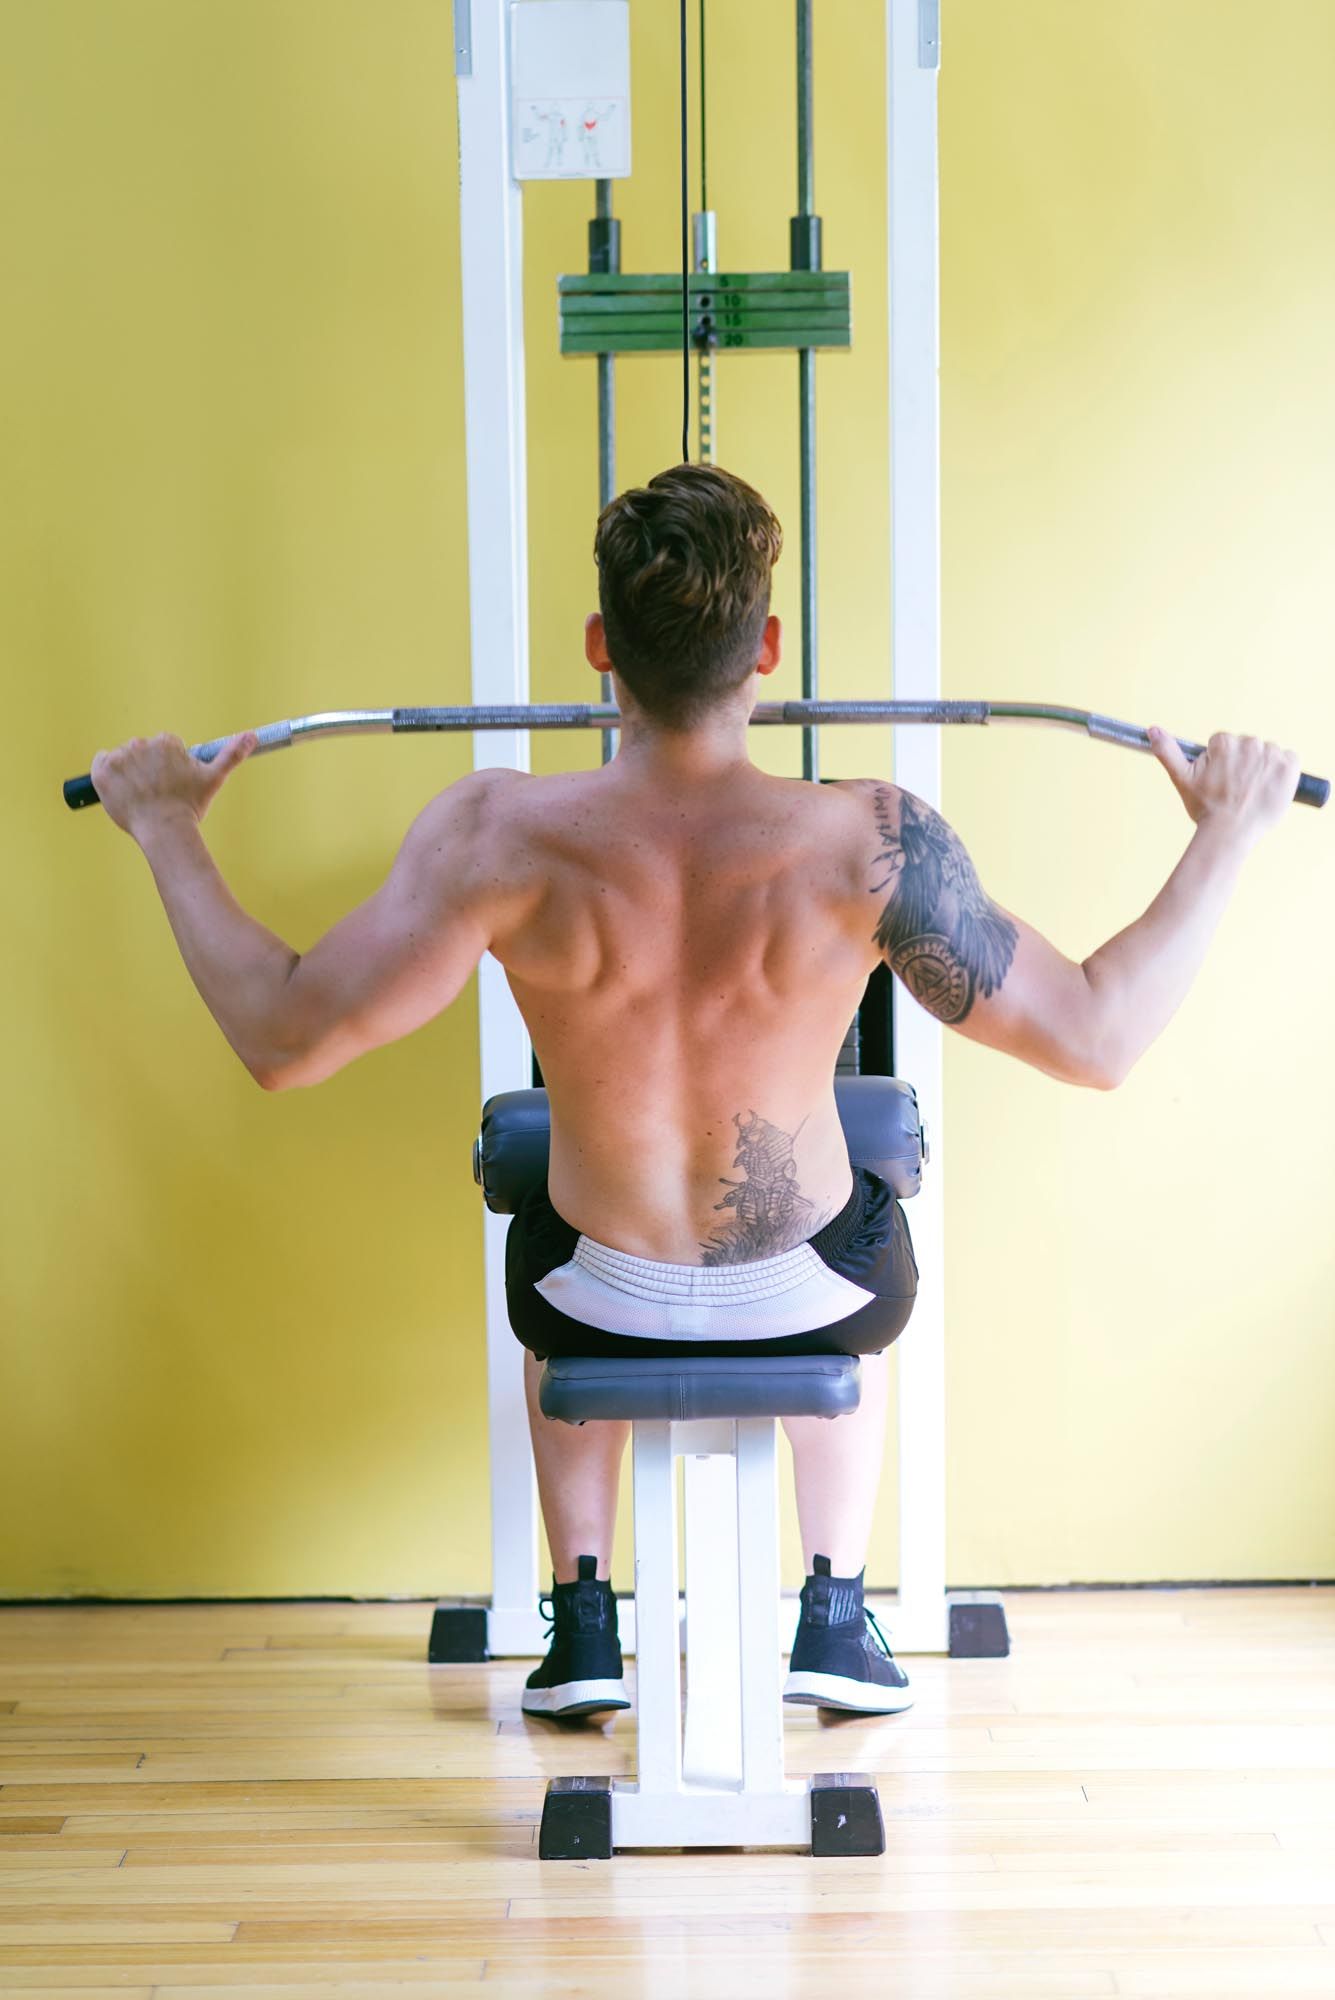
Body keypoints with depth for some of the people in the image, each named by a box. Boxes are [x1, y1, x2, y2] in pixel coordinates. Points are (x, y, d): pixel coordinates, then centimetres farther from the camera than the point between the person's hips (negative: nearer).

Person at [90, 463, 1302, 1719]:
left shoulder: (500, 839, -27)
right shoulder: (869, 846, -28)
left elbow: (279, 1038, -17)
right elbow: (1101, 1039, -19)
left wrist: (167, 830, -4)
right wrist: (1226, 835, -6)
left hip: (601, 1306, 1)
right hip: (812, 1302, 0)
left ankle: (581, 1628, 37)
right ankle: (837, 1624, 37)